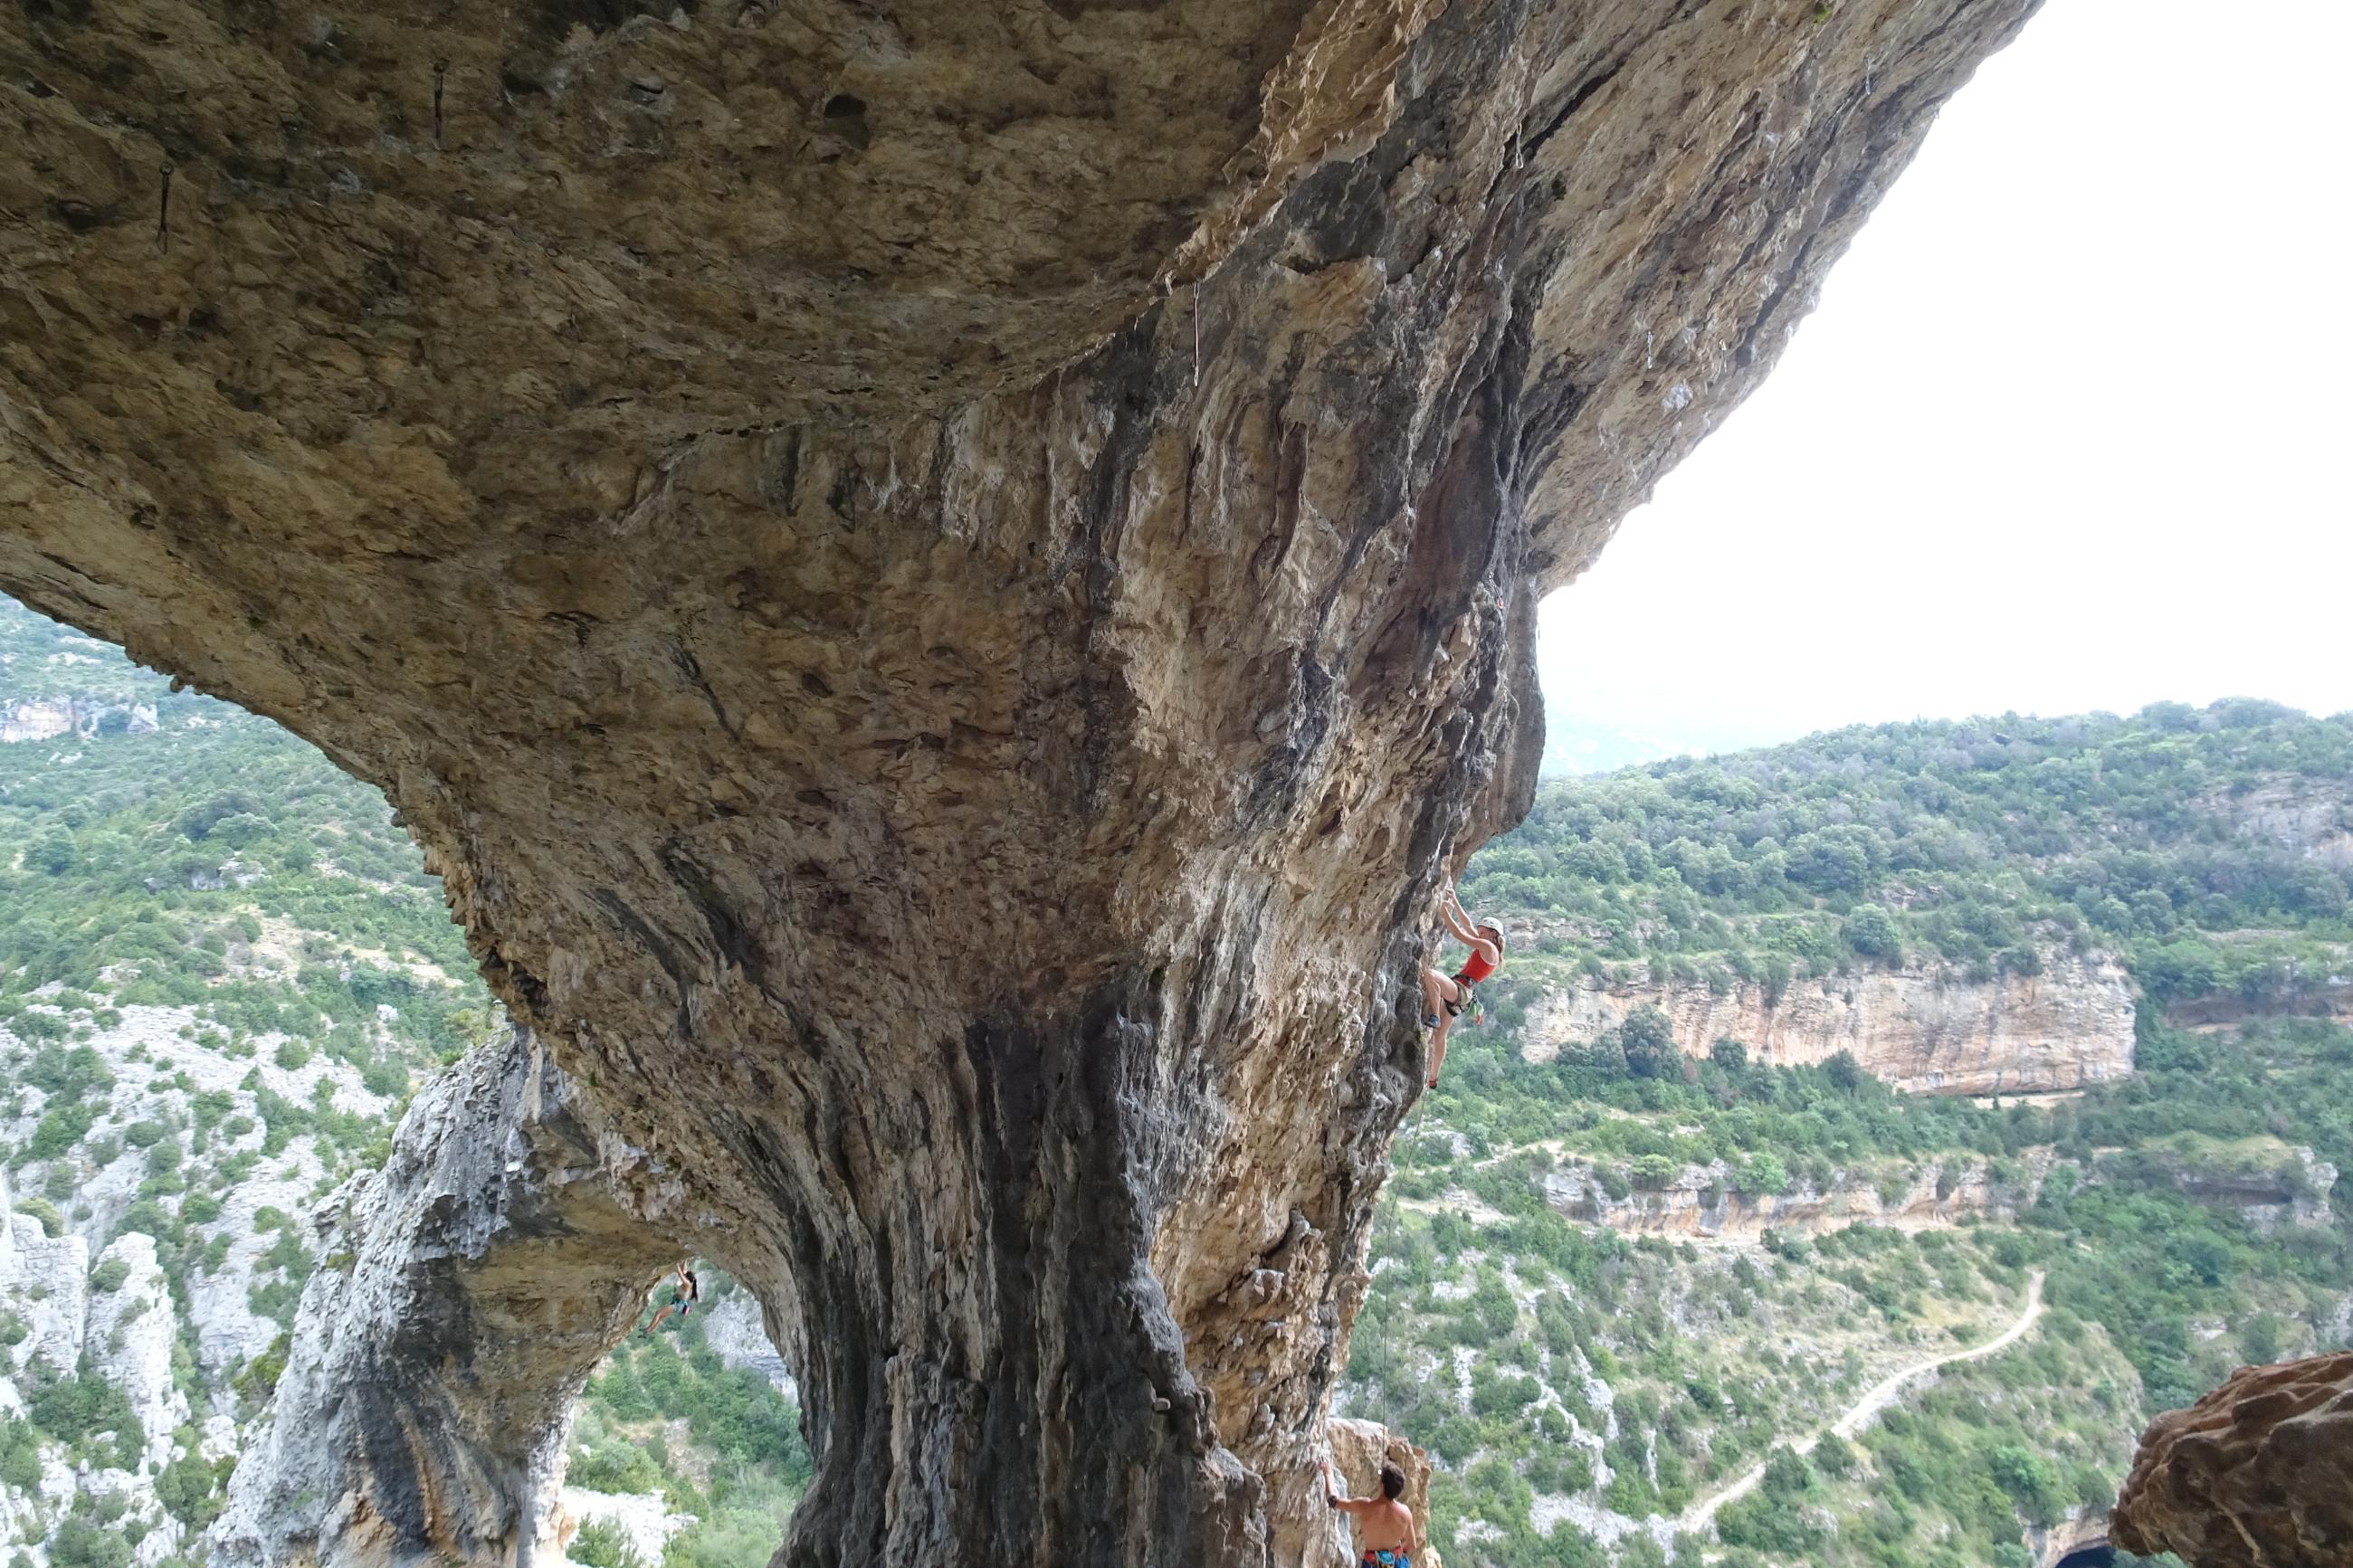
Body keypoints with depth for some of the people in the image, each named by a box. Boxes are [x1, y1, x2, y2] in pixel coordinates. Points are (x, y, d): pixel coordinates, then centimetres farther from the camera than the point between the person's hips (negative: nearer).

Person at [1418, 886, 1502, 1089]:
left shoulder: (1488, 947, -2)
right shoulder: (1484, 948, 24)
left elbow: (1460, 935, -9)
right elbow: (1467, 925, 29)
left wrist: (1445, 913, -5)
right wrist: (1455, 902, 28)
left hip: (1460, 990, -10)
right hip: (1454, 994, 10)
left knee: (1429, 974, -34)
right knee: (1439, 1035, 11)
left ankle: (1433, 1017, -37)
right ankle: (1433, 1078, 16)